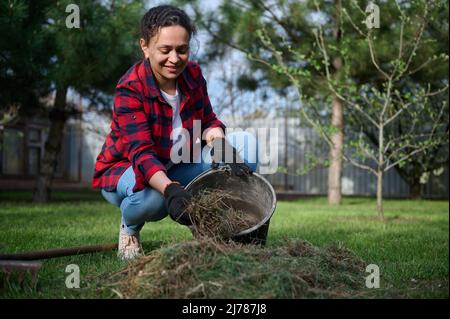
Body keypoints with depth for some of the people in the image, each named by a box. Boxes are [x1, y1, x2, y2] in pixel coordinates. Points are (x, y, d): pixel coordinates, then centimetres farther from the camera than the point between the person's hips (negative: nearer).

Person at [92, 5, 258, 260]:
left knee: (245, 142, -10)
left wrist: (222, 147, -29)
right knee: (155, 197, -43)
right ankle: (129, 228, -3)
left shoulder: (193, 73, -7)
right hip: (127, 170, -6)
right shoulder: (130, 89, -26)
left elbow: (208, 121, -4)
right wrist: (170, 189, -54)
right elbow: (141, 153, -35)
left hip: (177, 167, 6)